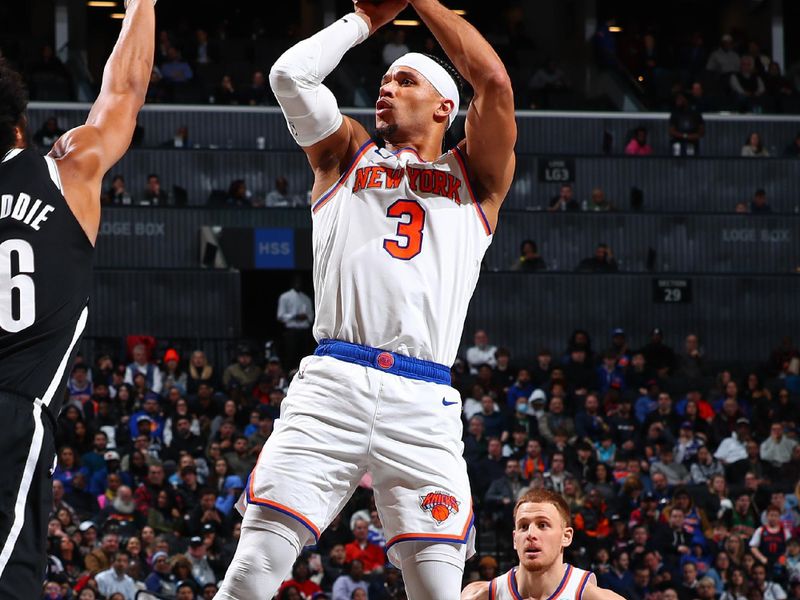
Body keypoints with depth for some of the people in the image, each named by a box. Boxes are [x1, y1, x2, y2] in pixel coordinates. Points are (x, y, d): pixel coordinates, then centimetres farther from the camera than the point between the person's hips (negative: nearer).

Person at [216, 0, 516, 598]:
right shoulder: (346, 155, 23)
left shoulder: (475, 177, 20)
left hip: (425, 404, 0)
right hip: (332, 389, 0)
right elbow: (291, 73, 8)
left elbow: (494, 80, 4)